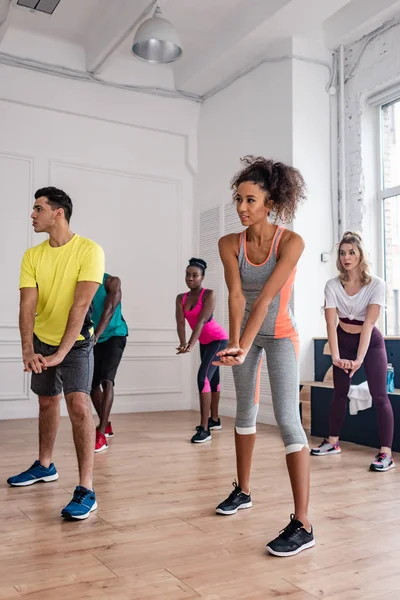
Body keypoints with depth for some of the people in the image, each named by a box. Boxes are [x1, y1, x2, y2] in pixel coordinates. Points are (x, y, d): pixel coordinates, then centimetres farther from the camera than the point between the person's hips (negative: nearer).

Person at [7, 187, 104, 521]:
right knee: (48, 402, 17)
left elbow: (81, 304, -24)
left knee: (78, 402, -18)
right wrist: (28, 350, -25)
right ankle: (45, 466, 37)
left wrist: (62, 351, -29)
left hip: (76, 341, -5)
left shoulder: (89, 251, -18)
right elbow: (27, 305, -11)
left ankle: (86, 489, -14)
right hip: (42, 340, 5)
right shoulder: (32, 256, -3)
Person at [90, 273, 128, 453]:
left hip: (114, 336, -6)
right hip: (93, 339, 6)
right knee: (92, 383, 9)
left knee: (106, 380, -19)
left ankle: (101, 434, -21)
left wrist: (96, 334, -38)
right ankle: (106, 425, 28)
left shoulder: (112, 282, -13)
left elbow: (109, 310, -25)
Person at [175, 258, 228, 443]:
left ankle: (204, 428, -22)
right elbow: (180, 323, -16)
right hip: (204, 342, 7)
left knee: (203, 377, -20)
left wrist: (190, 345, -40)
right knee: (212, 378, 18)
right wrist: (183, 343, -35)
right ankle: (214, 420, 32)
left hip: (218, 339, -7)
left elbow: (201, 321, -30)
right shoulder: (181, 298, -4)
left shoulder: (209, 294, -20)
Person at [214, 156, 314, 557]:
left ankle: (302, 525, -7)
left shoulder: (291, 242, -20)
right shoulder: (230, 244, -9)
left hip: (279, 335, -4)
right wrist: (234, 344, -31)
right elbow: (236, 295, -19)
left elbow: (266, 296, -28)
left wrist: (244, 347, -35)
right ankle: (243, 491, 34)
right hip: (246, 335, 5)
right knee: (245, 411, 15)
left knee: (287, 420, -12)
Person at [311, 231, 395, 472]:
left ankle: (386, 453, -9)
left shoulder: (376, 284, -21)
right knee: (340, 392, 12)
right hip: (343, 340, 3)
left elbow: (369, 323, -29)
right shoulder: (333, 286, -15)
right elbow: (331, 323, -22)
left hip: (371, 341, -3)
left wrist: (359, 358, -38)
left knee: (379, 395, -11)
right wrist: (335, 356, -35)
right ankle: (333, 442, 26)